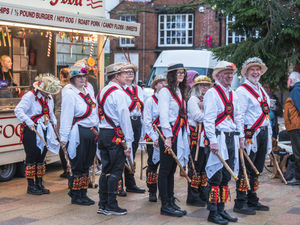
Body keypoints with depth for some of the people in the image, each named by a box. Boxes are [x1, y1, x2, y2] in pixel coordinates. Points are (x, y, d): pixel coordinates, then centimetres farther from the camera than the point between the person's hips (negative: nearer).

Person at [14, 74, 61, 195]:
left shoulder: (49, 97, 11)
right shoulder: (29, 96, -12)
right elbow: (18, 110, -20)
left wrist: (53, 121, 11)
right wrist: (29, 122, -29)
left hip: (45, 131, 7)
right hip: (31, 131, -7)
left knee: (41, 157, 11)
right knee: (31, 158, -2)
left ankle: (39, 184, 20)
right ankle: (31, 186, 7)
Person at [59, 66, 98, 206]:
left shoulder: (88, 90, 13)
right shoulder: (69, 94, -10)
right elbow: (66, 117, -14)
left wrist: (96, 130, 19)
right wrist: (64, 137, -17)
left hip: (91, 132, 8)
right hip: (78, 134, -7)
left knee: (86, 165, 13)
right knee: (78, 167, 0)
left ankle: (83, 194, 22)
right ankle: (76, 197, 9)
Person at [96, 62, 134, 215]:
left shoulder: (103, 91, 14)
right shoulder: (118, 93, -13)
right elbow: (124, 118, -15)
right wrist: (128, 142, -14)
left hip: (102, 133, 9)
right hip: (115, 135, -9)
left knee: (106, 170, 12)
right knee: (116, 171, -1)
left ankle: (103, 205, 16)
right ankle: (111, 206, 3)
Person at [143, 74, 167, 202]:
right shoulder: (150, 101, -2)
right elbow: (147, 122, -7)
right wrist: (155, 138, -16)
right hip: (153, 138, -3)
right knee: (153, 165, 2)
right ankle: (152, 192, 11)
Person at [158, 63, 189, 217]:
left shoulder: (180, 92, 17)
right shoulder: (165, 91, -10)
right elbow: (163, 115, -17)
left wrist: (185, 134, 14)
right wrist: (168, 136, -23)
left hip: (179, 133, 8)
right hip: (168, 133, -8)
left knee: (172, 169, 13)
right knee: (165, 169, -3)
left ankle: (171, 202, 18)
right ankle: (165, 205, 2)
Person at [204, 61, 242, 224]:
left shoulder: (233, 94, 17)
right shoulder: (212, 93, -7)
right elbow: (208, 119, -14)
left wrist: (240, 136, 16)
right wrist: (213, 141, -20)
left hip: (232, 138, 8)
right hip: (219, 138, -7)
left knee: (226, 177, 10)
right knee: (216, 177, -6)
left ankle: (221, 209, 18)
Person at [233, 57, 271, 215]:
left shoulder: (262, 90, 18)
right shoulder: (242, 91, -8)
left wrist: (269, 135, 18)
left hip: (263, 133, 8)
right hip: (250, 135, -8)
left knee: (256, 170, 13)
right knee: (246, 170, -5)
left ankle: (252, 201, 22)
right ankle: (240, 203, 1)